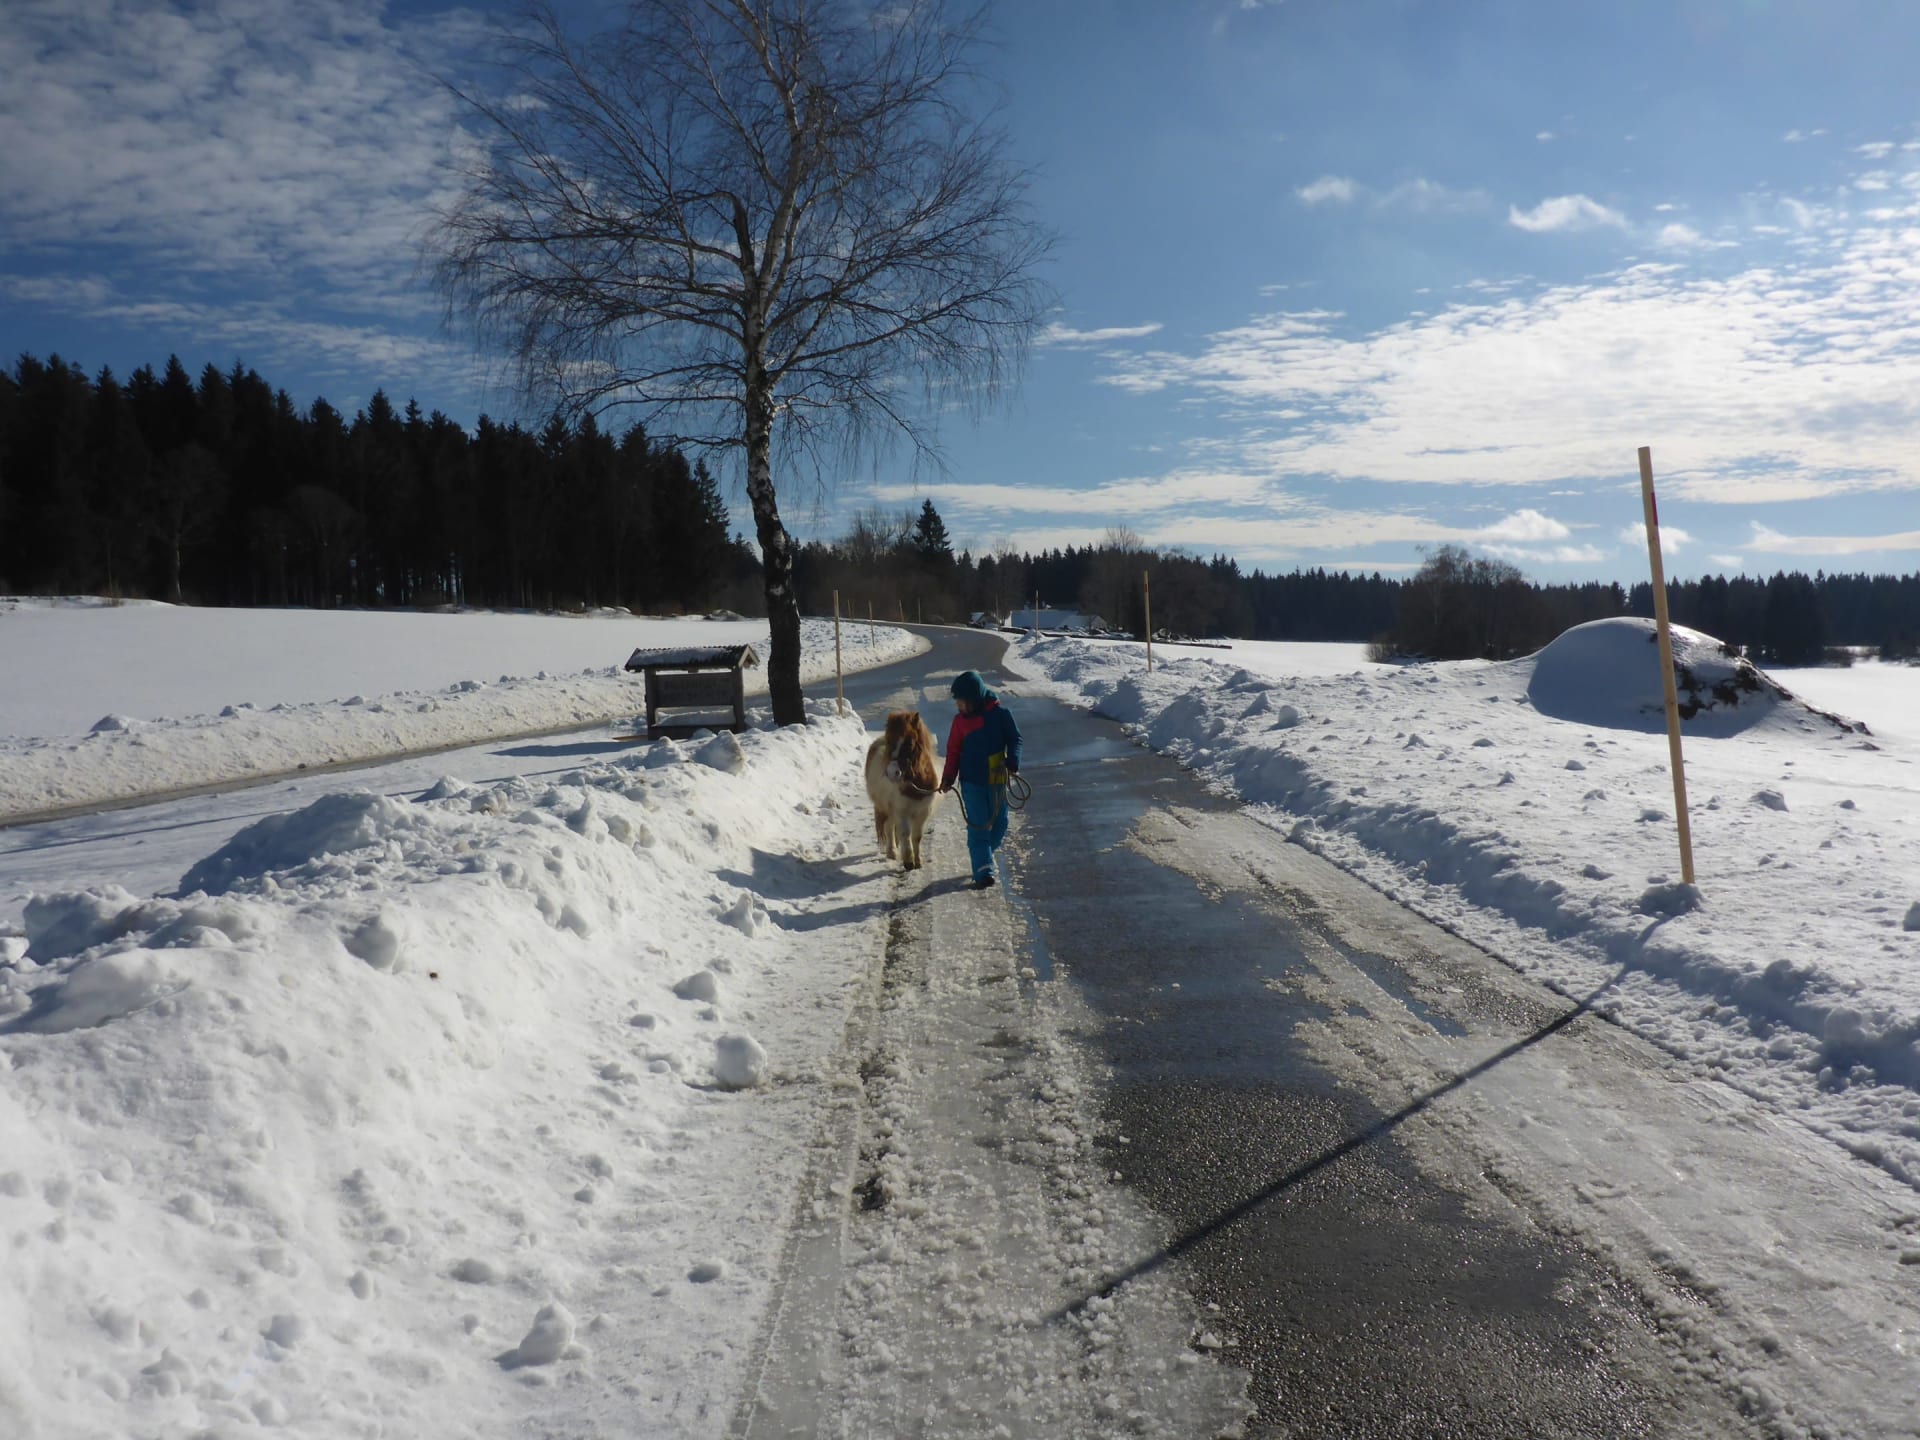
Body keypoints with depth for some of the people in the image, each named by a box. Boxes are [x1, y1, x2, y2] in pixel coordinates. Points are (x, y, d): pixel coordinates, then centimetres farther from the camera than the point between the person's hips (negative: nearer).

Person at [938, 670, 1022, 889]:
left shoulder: (1001, 714, -7)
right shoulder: (961, 719, 0)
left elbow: (1014, 739, 1)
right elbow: (953, 751, 5)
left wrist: (1013, 762, -15)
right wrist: (948, 778, -3)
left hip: (997, 780, 0)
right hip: (971, 781, 0)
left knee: (999, 824, 10)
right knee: (978, 827, -6)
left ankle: (981, 857, 33)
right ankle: (983, 872, -9)